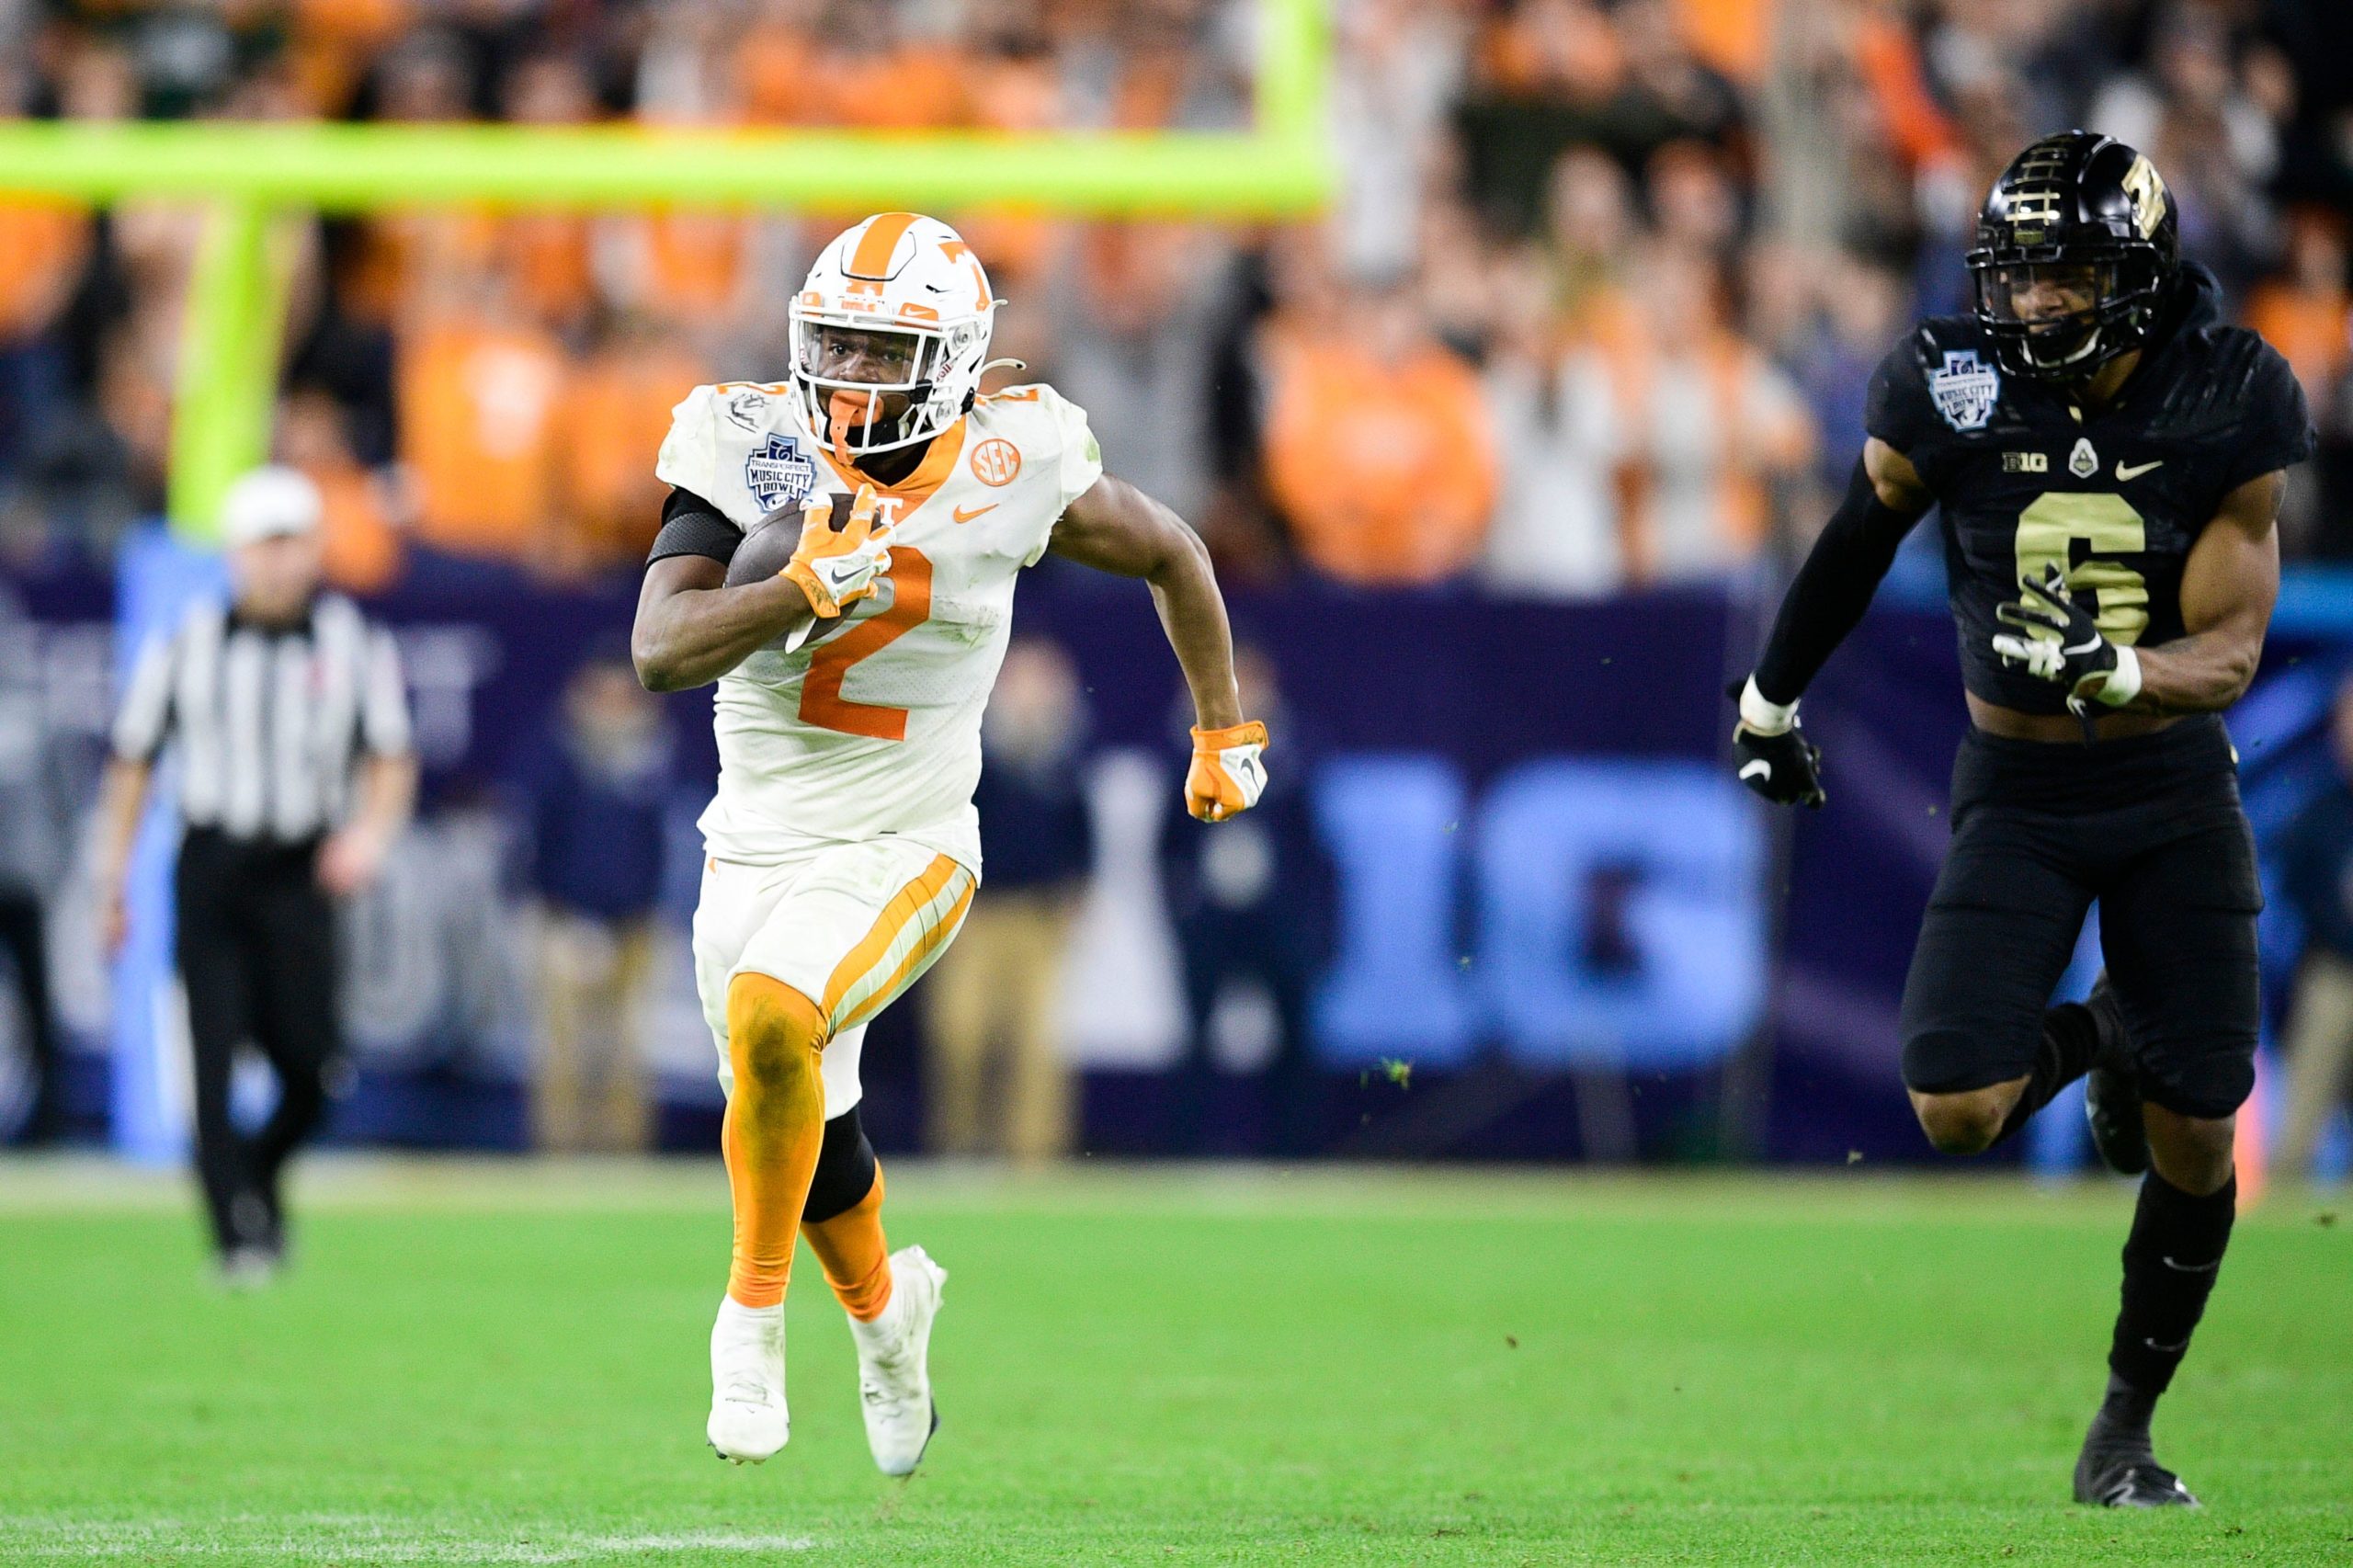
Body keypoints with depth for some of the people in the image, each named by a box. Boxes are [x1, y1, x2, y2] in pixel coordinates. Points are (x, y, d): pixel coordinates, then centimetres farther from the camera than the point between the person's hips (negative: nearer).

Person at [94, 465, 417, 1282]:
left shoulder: (355, 644, 3)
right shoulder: (186, 646, 3)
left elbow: (392, 760, 5)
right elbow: (132, 764, 9)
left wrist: (369, 832, -15)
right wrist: (111, 884, 8)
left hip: (301, 875, 0)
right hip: (211, 869, 0)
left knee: (310, 1067, -4)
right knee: (215, 1053, -9)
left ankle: (256, 1178, 25)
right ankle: (239, 1230, -5)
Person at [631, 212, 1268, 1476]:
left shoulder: (1008, 472, -12)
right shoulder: (754, 452, -11)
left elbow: (1171, 555, 7)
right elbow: (661, 650, -21)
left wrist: (1224, 730, 16)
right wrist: (804, 586, -34)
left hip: (901, 850, -3)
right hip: (756, 843, 3)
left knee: (769, 1020, -31)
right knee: (808, 1138, 16)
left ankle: (754, 1306, -13)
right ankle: (882, 1304, 49)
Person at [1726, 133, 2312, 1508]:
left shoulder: (2225, 406, -13)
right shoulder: (1957, 388, -13)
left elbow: (2231, 656, -13)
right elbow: (1856, 547, 6)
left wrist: (2110, 667, -32)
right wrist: (1772, 699, 17)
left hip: (2177, 792, 0)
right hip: (2019, 793, 0)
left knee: (2195, 1139, 1)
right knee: (1956, 1113, -16)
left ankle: (2127, 1428, 22)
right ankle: (2080, 1044, 21)